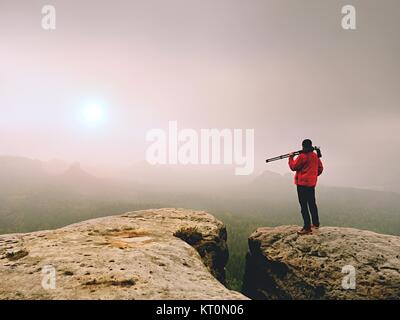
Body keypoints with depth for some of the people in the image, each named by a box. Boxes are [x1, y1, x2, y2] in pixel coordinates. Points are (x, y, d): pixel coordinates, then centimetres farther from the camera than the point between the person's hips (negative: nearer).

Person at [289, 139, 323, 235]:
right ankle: (316, 224, 28)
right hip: (312, 183, 8)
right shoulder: (315, 156, 9)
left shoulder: (302, 156, -15)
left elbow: (293, 167, -10)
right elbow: (320, 168, 15)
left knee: (304, 205, -5)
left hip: (302, 183, -8)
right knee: (312, 203, 18)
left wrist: (291, 157, 4)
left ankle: (307, 228, -6)